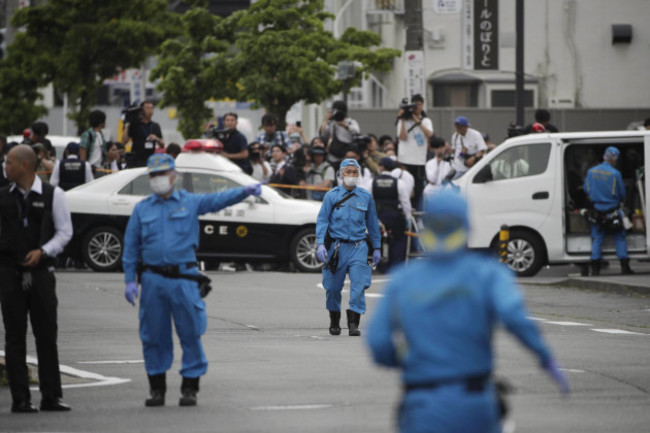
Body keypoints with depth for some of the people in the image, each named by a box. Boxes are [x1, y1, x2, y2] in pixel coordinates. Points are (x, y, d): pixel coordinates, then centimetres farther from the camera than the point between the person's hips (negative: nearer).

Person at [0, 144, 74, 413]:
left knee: (47, 335, 1)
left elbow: (65, 231, 1)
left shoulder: (53, 195, 1)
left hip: (40, 270, -1)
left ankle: (51, 396, 8)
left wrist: (42, 252, -11)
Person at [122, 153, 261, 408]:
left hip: (183, 279, -2)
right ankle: (157, 388, 15)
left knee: (190, 334, -2)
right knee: (153, 337, 5)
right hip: (153, 279, 2)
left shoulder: (190, 203, 5)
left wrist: (244, 192, -28)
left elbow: (218, 200, -10)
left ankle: (190, 387, 6)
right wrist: (130, 280, 5)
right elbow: (131, 247, 12)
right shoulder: (142, 210, 11)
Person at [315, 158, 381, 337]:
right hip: (337, 246, 0)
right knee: (333, 287, 6)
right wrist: (321, 244, -14)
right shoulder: (332, 196, 2)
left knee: (359, 285, -13)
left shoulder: (366, 197, 7)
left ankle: (353, 323, -11)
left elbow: (372, 223, 15)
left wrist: (376, 248, 16)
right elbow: (322, 220, -1)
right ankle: (334, 322, 25)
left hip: (358, 247, 0)